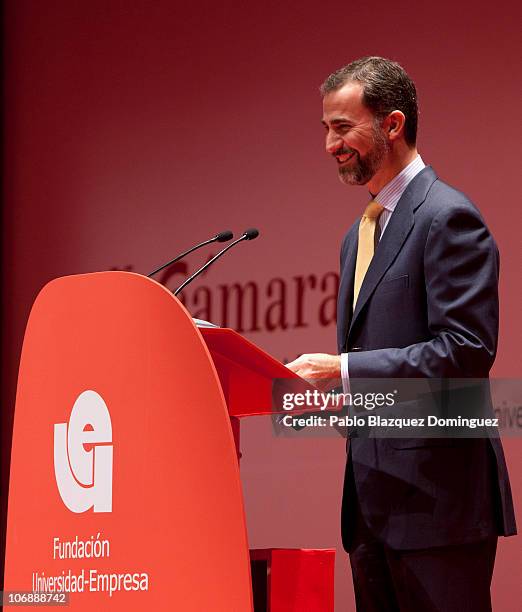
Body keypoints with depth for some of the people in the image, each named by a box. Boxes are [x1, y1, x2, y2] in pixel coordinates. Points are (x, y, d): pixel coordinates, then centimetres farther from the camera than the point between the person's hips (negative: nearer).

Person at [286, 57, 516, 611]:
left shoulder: (448, 217, -10)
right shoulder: (361, 233, 20)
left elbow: (467, 351, -18)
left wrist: (346, 371, -18)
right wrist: (328, 391, 5)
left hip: (434, 497, -9)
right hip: (374, 501, 9)